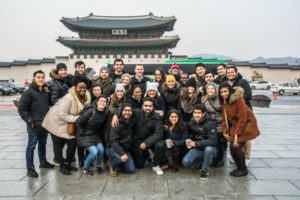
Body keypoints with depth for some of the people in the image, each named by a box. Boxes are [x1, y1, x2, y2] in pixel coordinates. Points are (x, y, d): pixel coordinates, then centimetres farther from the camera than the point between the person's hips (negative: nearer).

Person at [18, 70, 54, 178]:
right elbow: (21, 108, -13)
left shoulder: (46, 91, 10)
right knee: (31, 146, -2)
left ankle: (43, 162, 34)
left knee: (43, 144, 19)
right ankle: (30, 168, 5)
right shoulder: (29, 92, -10)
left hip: (45, 124, 7)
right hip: (34, 125, -7)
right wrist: (29, 121, -17)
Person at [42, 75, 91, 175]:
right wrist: (77, 118, -26)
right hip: (57, 122, -6)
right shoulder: (68, 98, -31)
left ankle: (68, 164, 27)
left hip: (69, 123, 6)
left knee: (73, 144, 6)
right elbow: (62, 115, -30)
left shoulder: (86, 96, -10)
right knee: (58, 145, 7)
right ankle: (62, 166, 23)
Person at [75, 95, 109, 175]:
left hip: (95, 135, 5)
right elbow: (78, 122, -18)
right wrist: (82, 133, -11)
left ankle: (98, 166, 19)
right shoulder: (90, 111, -26)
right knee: (94, 151, -17)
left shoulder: (106, 112, -10)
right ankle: (85, 168, 10)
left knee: (101, 150, -12)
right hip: (85, 135, -5)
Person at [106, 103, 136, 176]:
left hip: (125, 149, 6)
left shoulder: (132, 122, -3)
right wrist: (122, 153, -38)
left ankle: (117, 162, 21)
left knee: (131, 169, -5)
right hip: (113, 148, -5)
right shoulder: (117, 124, -21)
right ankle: (112, 166, -1)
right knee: (121, 158, -35)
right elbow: (113, 141, -26)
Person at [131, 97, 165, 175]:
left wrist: (146, 143, -33)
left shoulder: (156, 118, -14)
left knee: (160, 145, -32)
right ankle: (147, 153, 32)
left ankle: (156, 166, -5)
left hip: (150, 140, -1)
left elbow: (158, 133, -22)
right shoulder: (136, 113, -12)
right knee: (139, 165, -1)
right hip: (137, 141, 1)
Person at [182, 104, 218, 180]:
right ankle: (203, 160, 12)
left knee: (208, 149, -38)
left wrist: (196, 143, -32)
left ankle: (204, 170, -11)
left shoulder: (210, 124, -18)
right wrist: (188, 141, -6)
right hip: (197, 149, 4)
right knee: (185, 162, -19)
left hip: (209, 148, -4)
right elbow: (187, 134, 15)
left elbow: (213, 141, -28)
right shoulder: (190, 123, -3)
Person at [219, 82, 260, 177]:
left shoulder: (238, 99, -22)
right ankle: (239, 167, 21)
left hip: (247, 124, -7)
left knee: (237, 146, -14)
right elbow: (224, 118, 5)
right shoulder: (224, 101, 0)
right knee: (232, 147, -2)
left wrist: (237, 133, -21)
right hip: (235, 124, 7)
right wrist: (225, 131, -5)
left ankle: (243, 169, 7)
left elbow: (243, 118, -22)